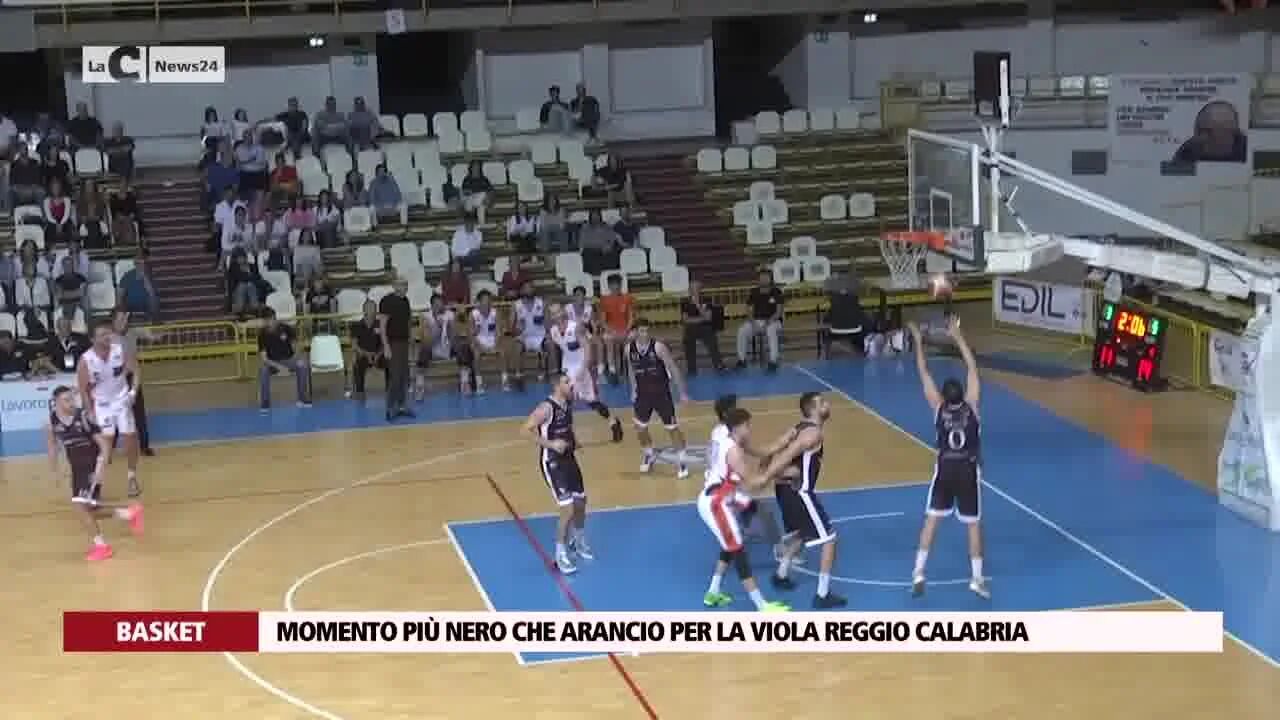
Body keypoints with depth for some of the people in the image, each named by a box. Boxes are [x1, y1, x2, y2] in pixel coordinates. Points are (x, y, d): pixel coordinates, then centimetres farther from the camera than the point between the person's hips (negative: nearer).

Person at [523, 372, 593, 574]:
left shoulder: (568, 403, 2)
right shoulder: (546, 408, -23)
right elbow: (527, 429, -25)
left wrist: (572, 440, 5)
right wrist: (550, 444, -27)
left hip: (569, 458, 8)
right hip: (552, 462, -8)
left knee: (581, 502, 17)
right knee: (568, 509, -12)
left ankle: (578, 542, 43)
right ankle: (561, 555, 3)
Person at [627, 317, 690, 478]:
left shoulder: (658, 346, -20)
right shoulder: (629, 348, -7)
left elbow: (673, 369, -14)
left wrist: (683, 393, -13)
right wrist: (633, 390, 13)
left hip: (661, 392, -4)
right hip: (643, 393, 4)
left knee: (672, 427, -1)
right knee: (640, 427, 10)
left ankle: (681, 461, 9)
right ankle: (648, 455, 35)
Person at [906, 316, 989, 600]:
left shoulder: (939, 408, -9)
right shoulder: (971, 406, -10)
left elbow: (924, 374, -5)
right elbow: (972, 368, -6)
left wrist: (919, 342, 2)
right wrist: (958, 337, -2)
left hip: (945, 469, 1)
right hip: (968, 470, -1)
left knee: (932, 519, 10)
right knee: (974, 523, 8)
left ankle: (919, 572, 3)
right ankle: (977, 578, 8)